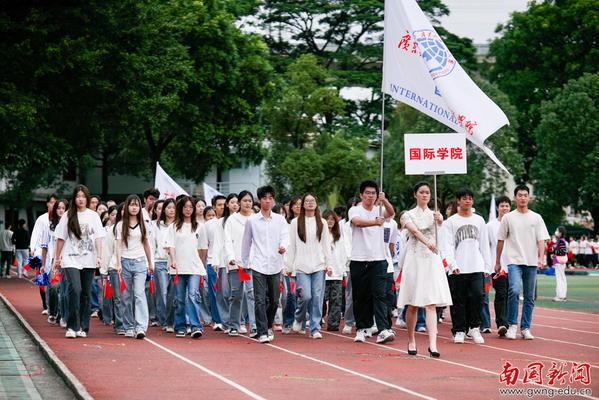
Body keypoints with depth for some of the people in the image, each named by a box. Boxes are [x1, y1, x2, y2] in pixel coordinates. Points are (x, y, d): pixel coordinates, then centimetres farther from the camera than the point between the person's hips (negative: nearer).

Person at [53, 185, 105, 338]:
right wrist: (57, 259, 9)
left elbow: (98, 237, 3)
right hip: (71, 259, -2)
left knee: (86, 294, 3)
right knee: (75, 289, -18)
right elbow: (60, 238, 9)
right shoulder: (68, 216, 6)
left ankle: (83, 327, 11)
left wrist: (99, 255, -10)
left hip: (88, 260, 2)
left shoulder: (93, 216, 8)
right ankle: (72, 326, -13)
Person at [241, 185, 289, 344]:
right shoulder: (251, 220, 7)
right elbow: (246, 243, 15)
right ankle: (262, 332, -7)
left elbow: (285, 236, -1)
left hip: (275, 265, 2)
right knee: (260, 300, -9)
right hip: (258, 265, -2)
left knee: (274, 301, 8)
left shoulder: (280, 220, 9)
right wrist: (244, 262, 18)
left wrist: (283, 246, -24)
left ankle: (268, 326, 31)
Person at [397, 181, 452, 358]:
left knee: (431, 303, -9)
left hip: (432, 259, 1)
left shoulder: (434, 214, 12)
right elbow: (415, 231, -14)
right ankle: (411, 341, 18)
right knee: (412, 304, 3)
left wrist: (439, 219, -36)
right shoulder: (409, 215, 6)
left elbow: (441, 222, -12)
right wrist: (427, 242, -33)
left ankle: (432, 344, -17)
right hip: (414, 259, -1)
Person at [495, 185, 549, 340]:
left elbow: (541, 239, 4)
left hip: (532, 263, 2)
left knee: (529, 297, 3)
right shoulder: (508, 218, 6)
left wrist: (541, 257, -12)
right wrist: (497, 262, 11)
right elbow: (500, 240, 11)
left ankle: (525, 328, 11)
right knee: (514, 290, -21)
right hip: (514, 261, -2)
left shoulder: (536, 218, 9)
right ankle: (512, 325, -9)